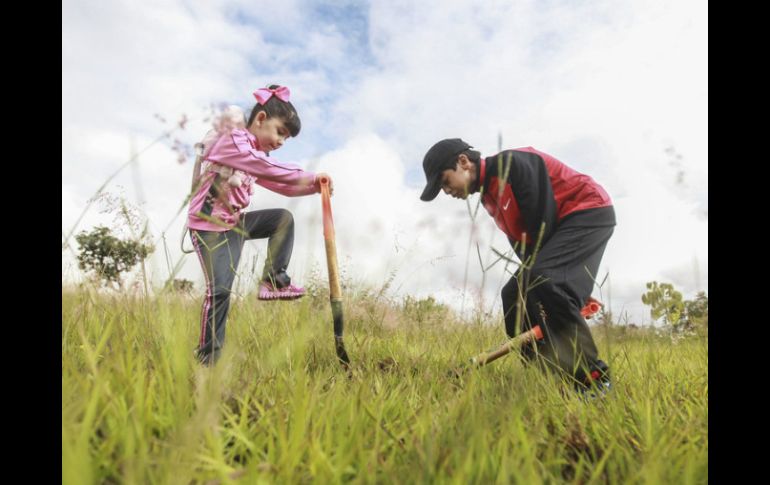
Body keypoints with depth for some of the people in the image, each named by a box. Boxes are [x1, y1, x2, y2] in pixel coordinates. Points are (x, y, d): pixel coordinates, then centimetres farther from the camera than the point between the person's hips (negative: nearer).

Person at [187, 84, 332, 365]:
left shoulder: (257, 155, 16)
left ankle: (274, 281, 3)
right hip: (208, 224, -9)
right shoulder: (232, 140, -13)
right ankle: (207, 357, -1)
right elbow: (268, 169, -29)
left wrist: (314, 184, -2)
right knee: (220, 289, -13)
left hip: (235, 222, 9)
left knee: (283, 218, 7)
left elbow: (281, 185, 13)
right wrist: (304, 175, -25)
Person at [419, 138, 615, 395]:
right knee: (514, 294, 0)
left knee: (544, 279, -31)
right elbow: (521, 239, 9)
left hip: (590, 212, -9)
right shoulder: (488, 196, 9)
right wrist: (526, 280, -2)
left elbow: (543, 220, -23)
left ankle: (594, 379, -25)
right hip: (560, 225, 10)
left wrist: (533, 275, -16)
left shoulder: (512, 163, -20)